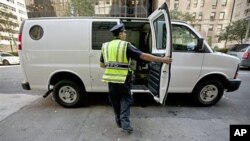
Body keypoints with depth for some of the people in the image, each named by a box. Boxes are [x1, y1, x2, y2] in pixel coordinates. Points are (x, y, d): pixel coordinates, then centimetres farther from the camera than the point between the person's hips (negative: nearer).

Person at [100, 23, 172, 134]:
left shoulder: (105, 46, 9)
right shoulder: (126, 45, -6)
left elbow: (102, 65, 13)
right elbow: (144, 56, -11)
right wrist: (162, 60, -5)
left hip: (111, 78, 5)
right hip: (123, 79, -4)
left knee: (115, 101, 20)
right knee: (125, 100, 14)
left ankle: (119, 121, 37)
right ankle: (125, 124, 10)